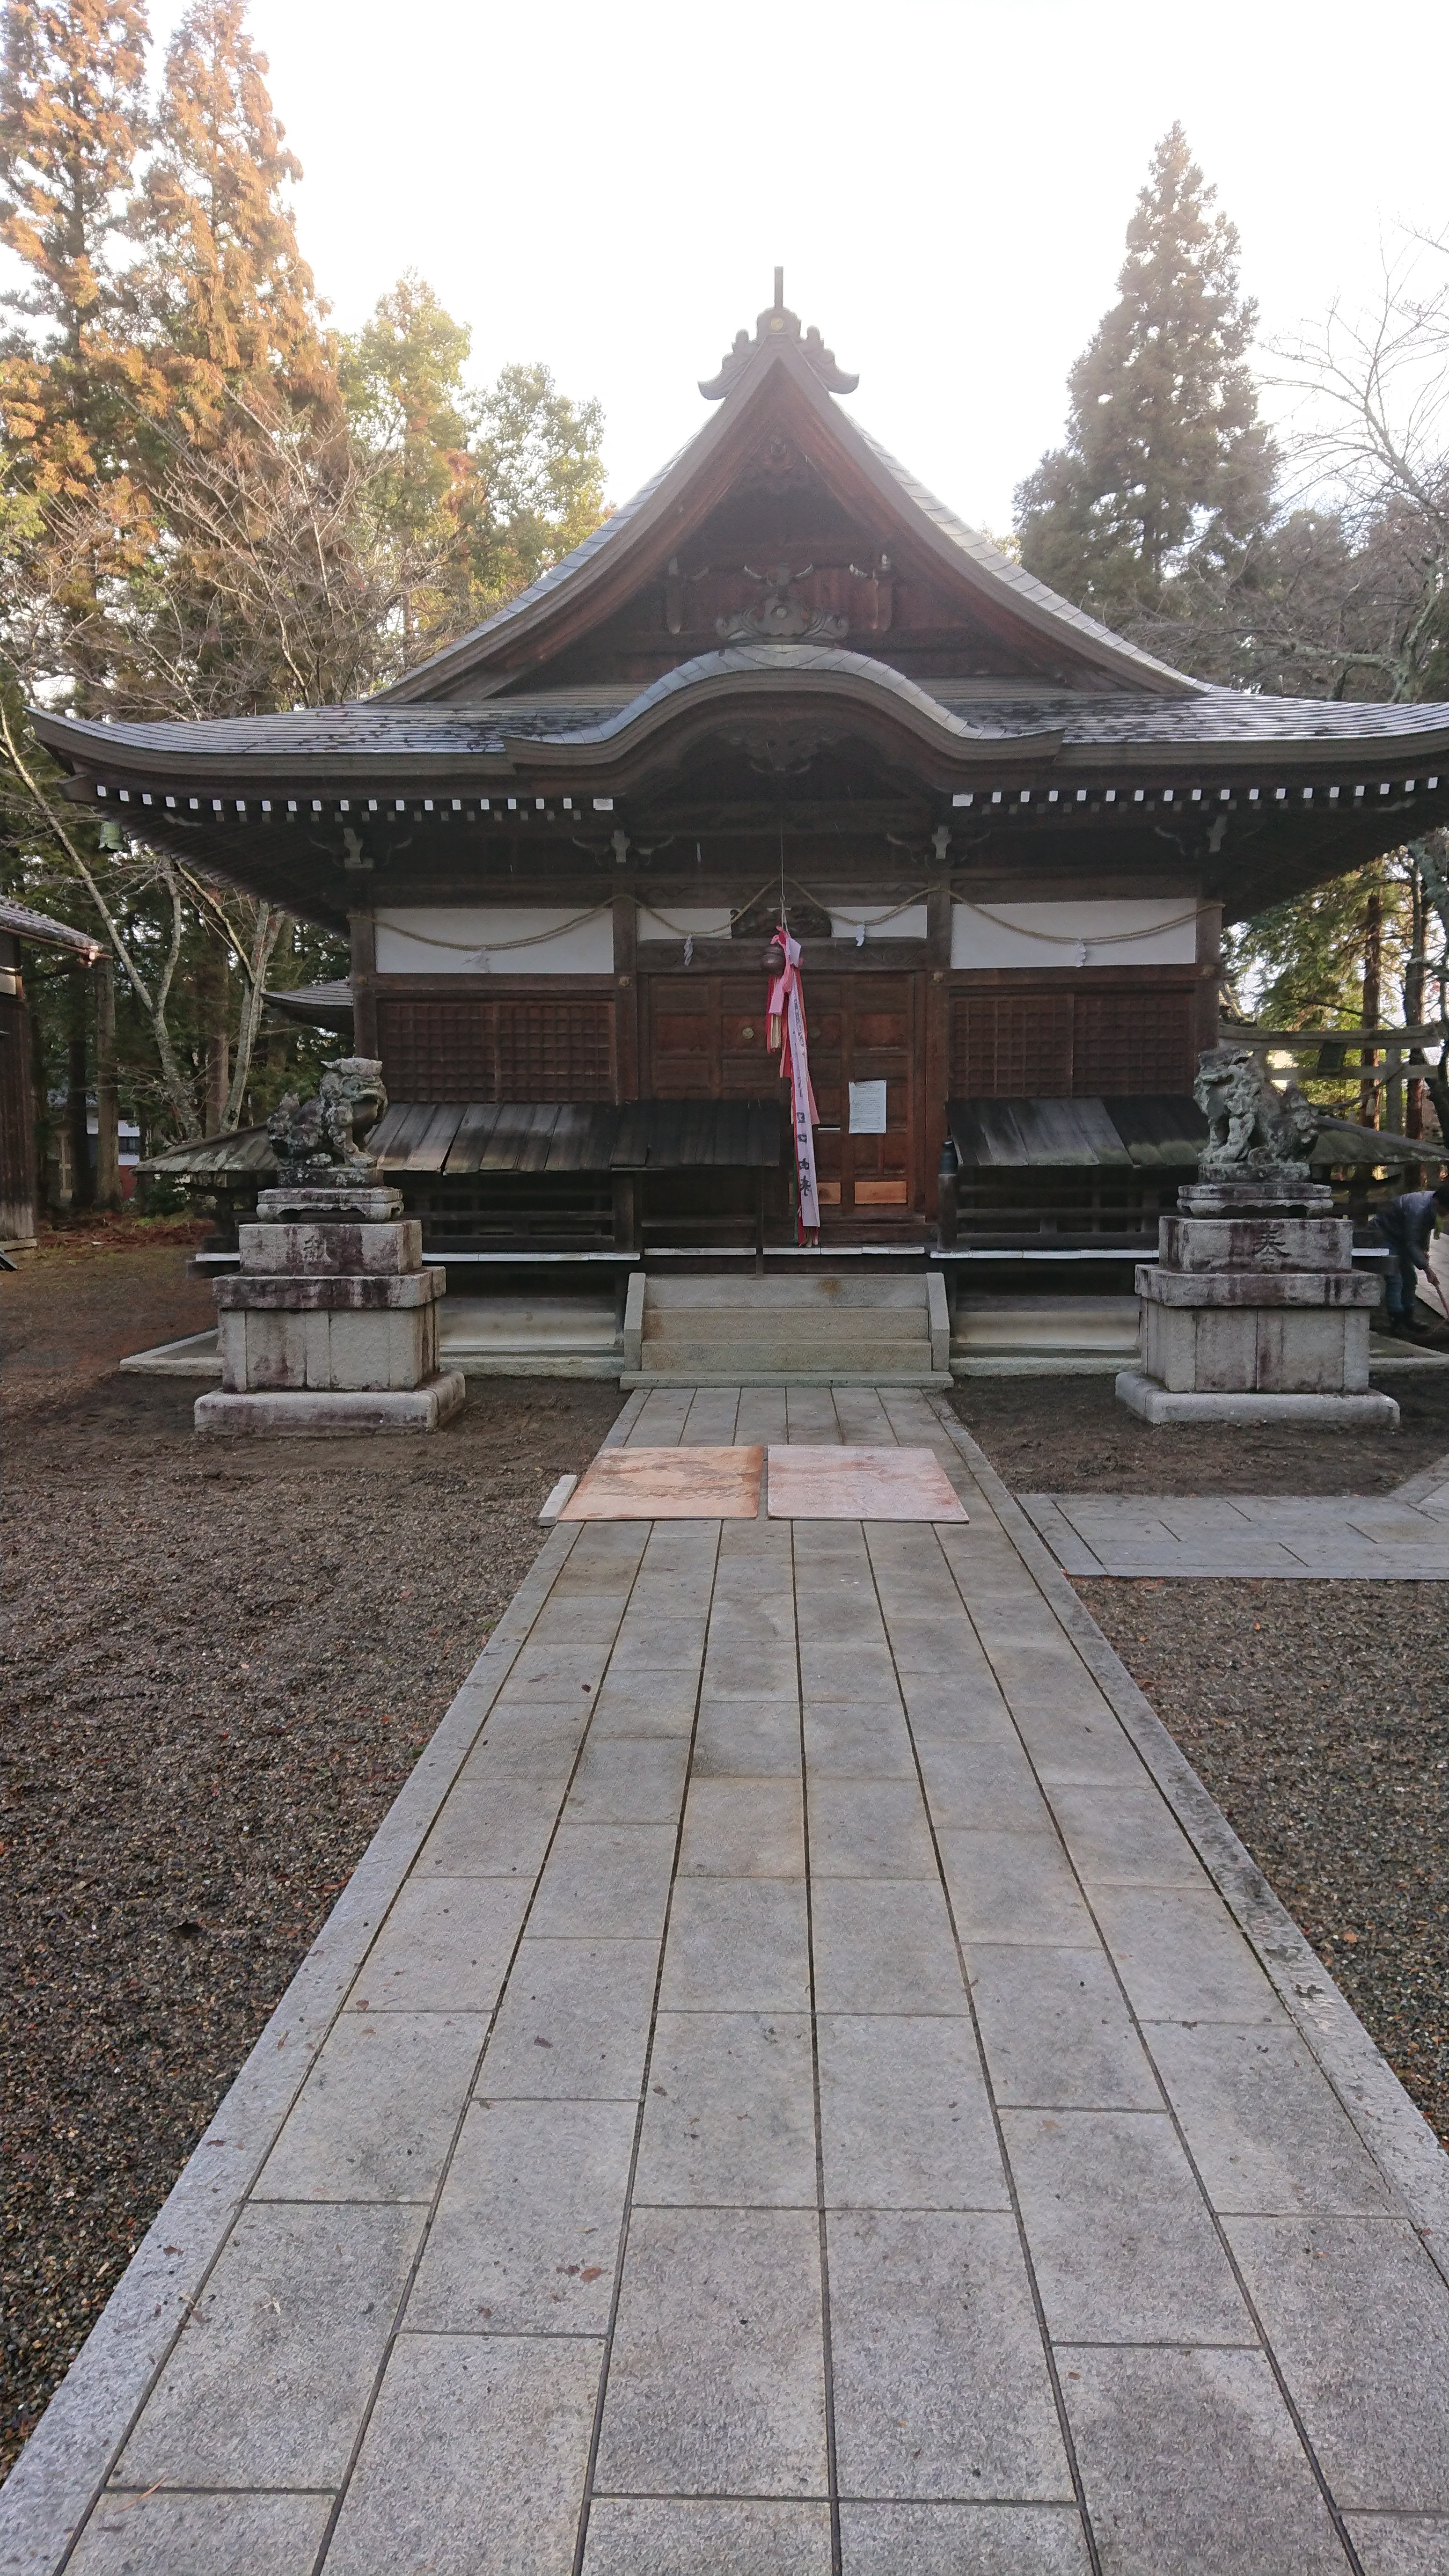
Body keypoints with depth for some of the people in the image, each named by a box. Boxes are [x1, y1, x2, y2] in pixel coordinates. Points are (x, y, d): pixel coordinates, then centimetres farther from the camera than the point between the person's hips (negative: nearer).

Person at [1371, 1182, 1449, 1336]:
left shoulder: (1434, 1206, -9)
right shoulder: (1418, 1209, -36)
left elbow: (1426, 1229, 12)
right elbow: (1411, 1243, -31)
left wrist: (1424, 1249, 0)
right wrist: (1426, 1267, -30)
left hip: (1401, 1236, 9)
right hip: (1385, 1233, -9)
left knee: (1410, 1278, 10)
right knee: (1395, 1280, -15)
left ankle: (1407, 1320, 18)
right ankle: (1397, 1324, -15)